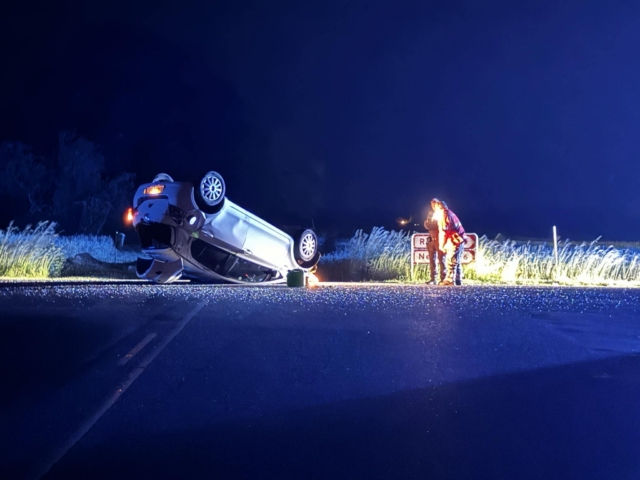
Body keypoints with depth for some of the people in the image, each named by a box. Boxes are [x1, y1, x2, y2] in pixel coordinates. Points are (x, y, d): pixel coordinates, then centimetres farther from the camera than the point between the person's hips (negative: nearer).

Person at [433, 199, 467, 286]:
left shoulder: (443, 216, -9)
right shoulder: (451, 213, 17)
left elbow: (442, 232, -11)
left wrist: (441, 246, -3)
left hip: (454, 241, -9)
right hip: (460, 239, 9)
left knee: (451, 261, -7)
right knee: (457, 262, 13)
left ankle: (449, 280, -7)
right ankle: (458, 280, 16)